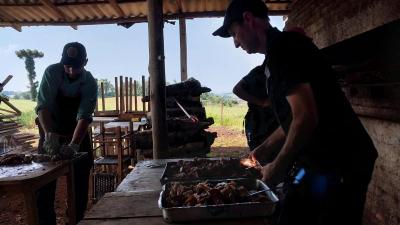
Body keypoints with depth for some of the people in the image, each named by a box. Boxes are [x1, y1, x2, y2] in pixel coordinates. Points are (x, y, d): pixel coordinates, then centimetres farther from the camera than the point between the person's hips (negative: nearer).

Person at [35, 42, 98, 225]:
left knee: (80, 182, 5)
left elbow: (84, 117, -26)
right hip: (50, 132, 0)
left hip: (78, 133, 1)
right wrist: (49, 134, -41)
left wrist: (74, 145, -39)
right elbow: (43, 106, -26)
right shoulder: (52, 73, -17)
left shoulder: (90, 83, -17)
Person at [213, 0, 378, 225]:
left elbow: (306, 118, -27)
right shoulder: (280, 49, 13)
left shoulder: (282, 46, -17)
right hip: (318, 162, 9)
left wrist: (278, 166, -14)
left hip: (342, 164, -9)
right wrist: (263, 149, 21)